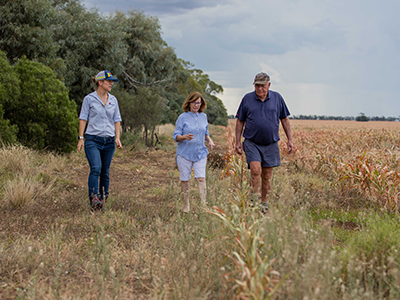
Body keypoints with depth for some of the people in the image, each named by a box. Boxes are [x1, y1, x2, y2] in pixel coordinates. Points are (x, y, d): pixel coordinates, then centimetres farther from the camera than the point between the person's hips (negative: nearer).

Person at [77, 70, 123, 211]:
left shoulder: (113, 100, 12)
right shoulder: (89, 99, 1)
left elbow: (117, 120, 15)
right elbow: (83, 119, 1)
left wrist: (117, 137, 4)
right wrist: (81, 138, -6)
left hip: (109, 141, 4)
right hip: (93, 140, -4)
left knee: (105, 172, 5)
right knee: (95, 169, -20)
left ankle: (103, 200, 14)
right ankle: (93, 199, -25)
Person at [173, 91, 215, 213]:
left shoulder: (203, 116, 9)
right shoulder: (182, 117, -5)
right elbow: (176, 136, -5)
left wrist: (209, 140, 0)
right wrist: (185, 137, -26)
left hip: (200, 153, 2)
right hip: (185, 153, -2)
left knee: (201, 178, -8)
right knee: (185, 179, 5)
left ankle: (203, 204, -7)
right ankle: (187, 204, 19)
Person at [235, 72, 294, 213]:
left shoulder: (277, 98, 4)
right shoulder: (247, 99, 1)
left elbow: (285, 119, 10)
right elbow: (240, 121, 7)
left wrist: (290, 139, 7)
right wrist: (238, 141, 3)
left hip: (270, 144, 2)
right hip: (252, 143, -2)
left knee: (267, 175, 7)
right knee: (255, 169, -20)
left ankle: (264, 203, 20)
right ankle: (254, 199, -6)